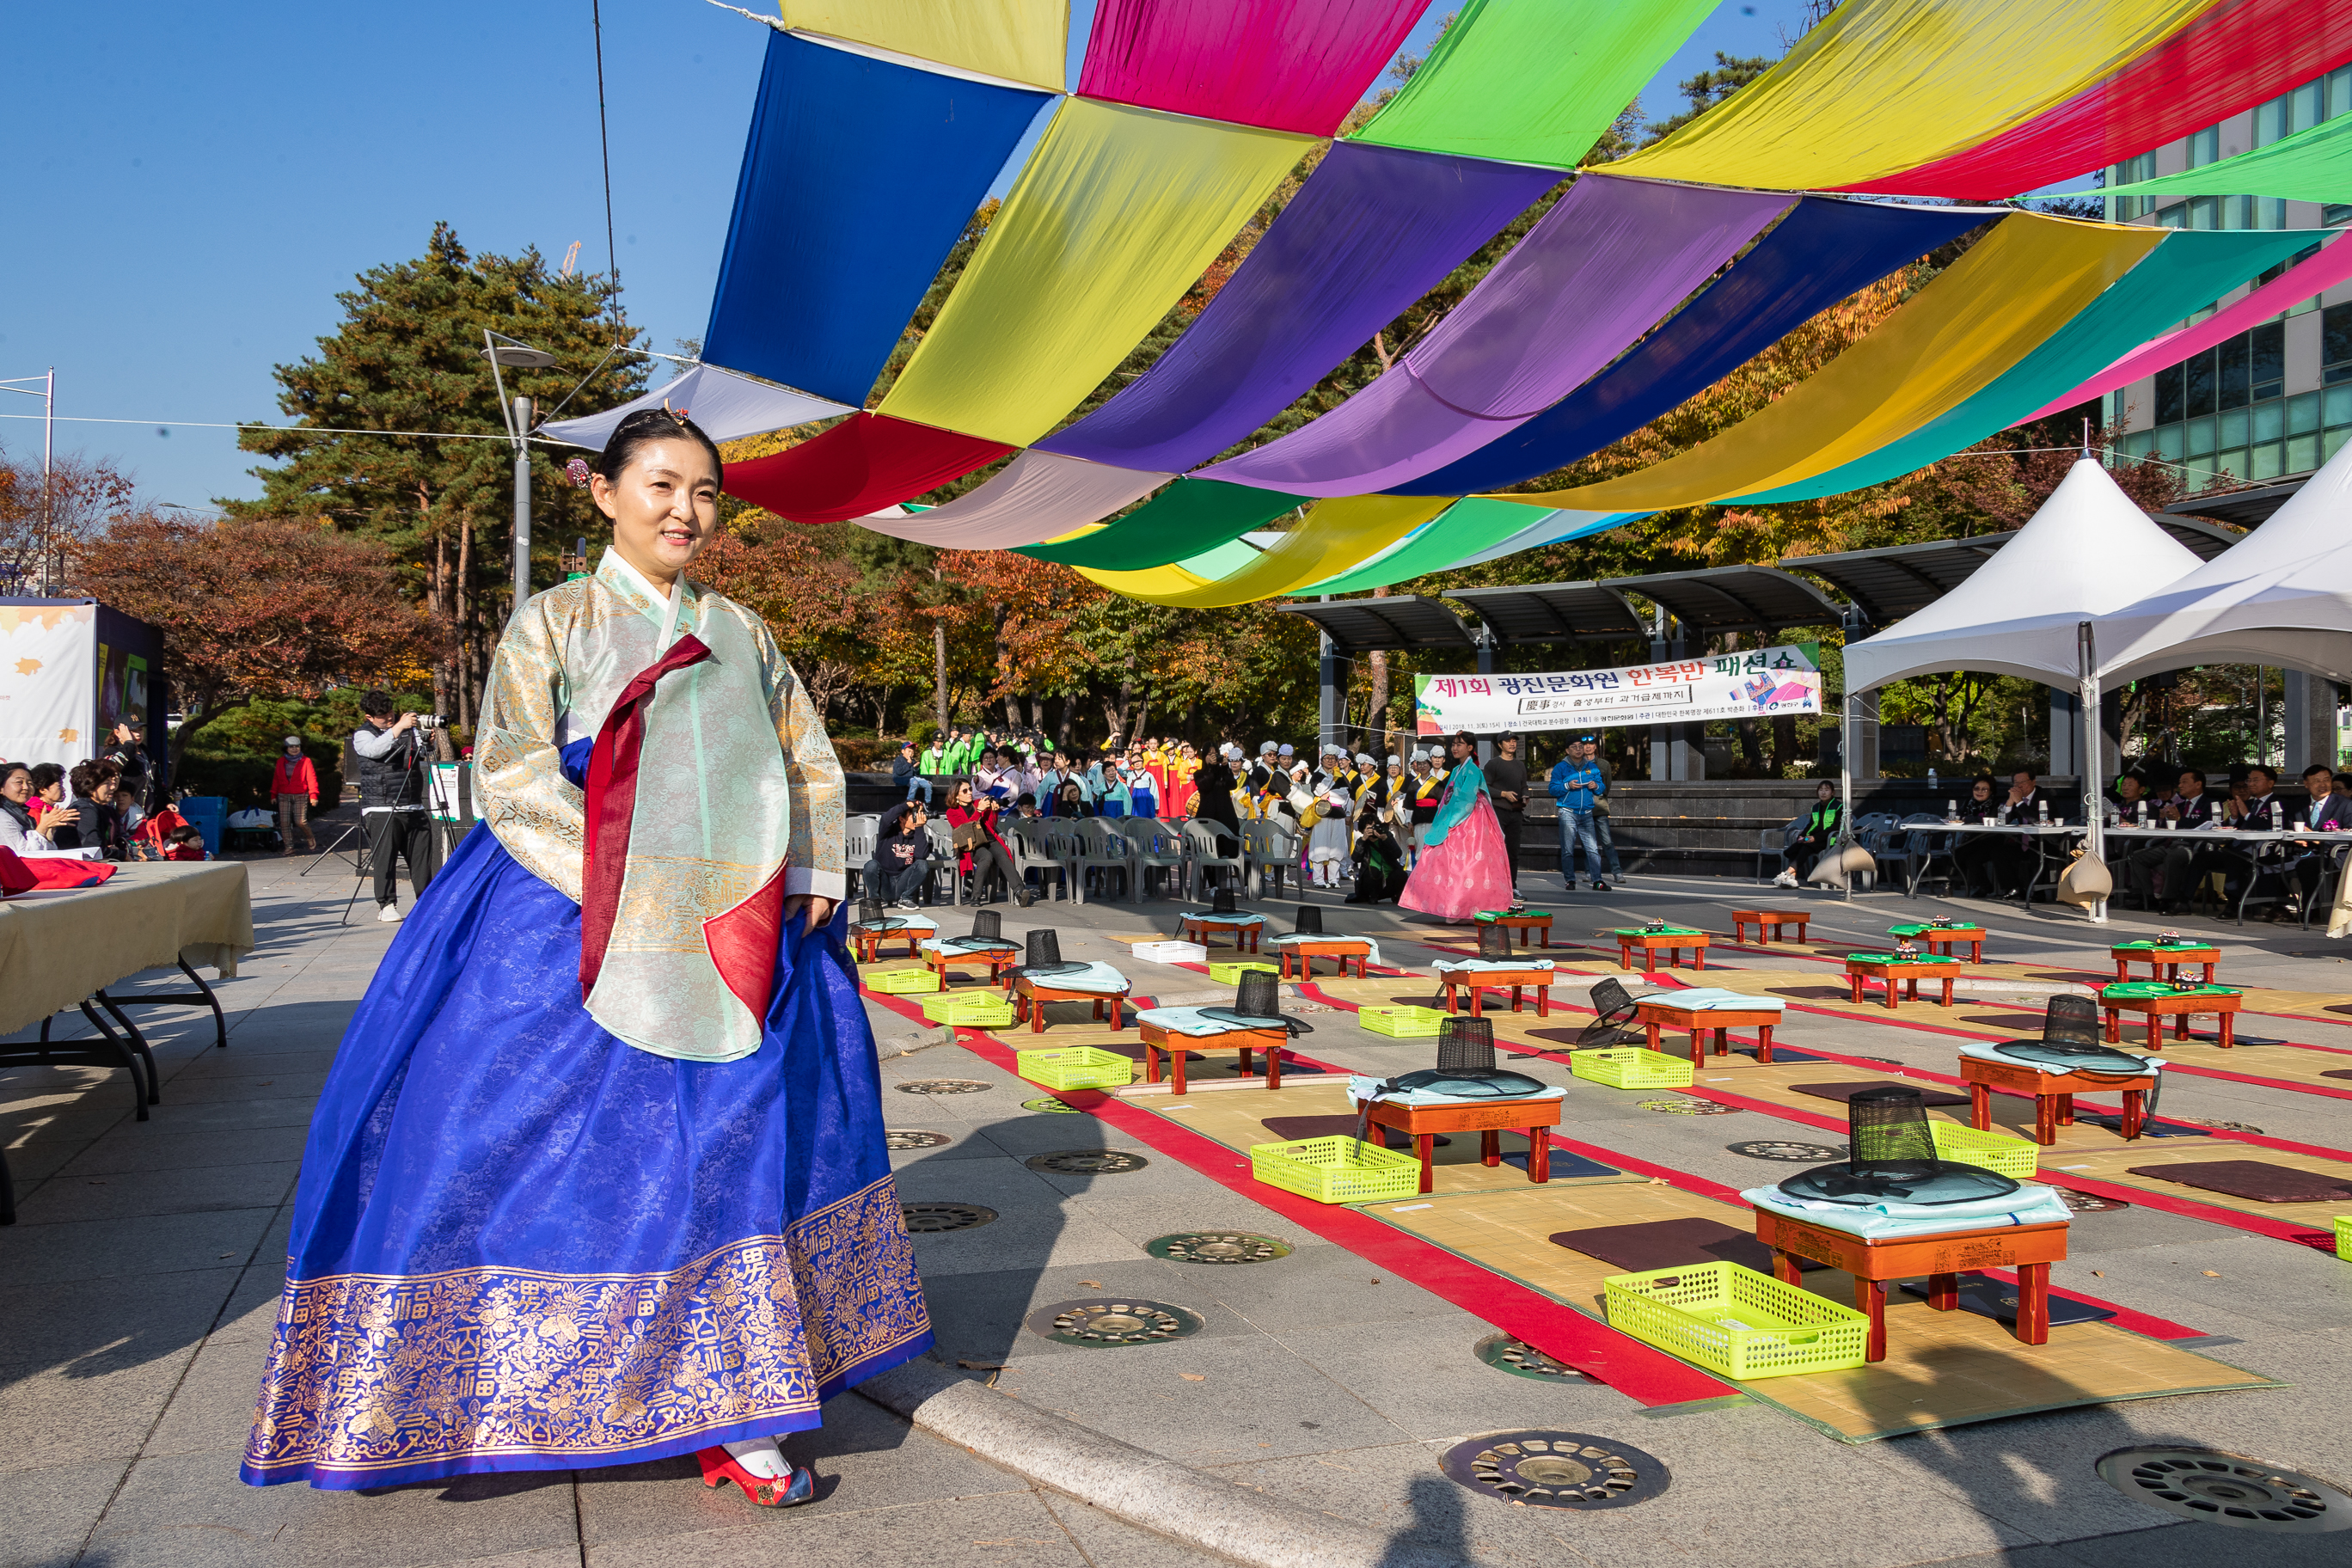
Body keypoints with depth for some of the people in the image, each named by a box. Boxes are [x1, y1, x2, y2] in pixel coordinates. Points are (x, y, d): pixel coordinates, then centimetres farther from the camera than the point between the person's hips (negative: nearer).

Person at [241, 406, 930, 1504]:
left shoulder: (741, 633, 14)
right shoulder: (556, 622, 2)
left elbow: (810, 764, 19)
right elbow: (510, 775, -8)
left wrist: (813, 882, 3)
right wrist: (635, 904, -17)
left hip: (739, 947, 4)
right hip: (582, 939, -3)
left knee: (736, 1147, 1)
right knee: (569, 1149, -3)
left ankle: (731, 1412, 9)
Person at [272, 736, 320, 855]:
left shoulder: (305, 761, 2)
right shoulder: (281, 762, 12)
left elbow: (311, 778, -4)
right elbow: (276, 779, 13)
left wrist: (313, 795, -13)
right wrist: (273, 794, 8)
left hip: (300, 796, -3)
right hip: (284, 796, 3)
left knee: (300, 821, -10)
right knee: (284, 822, -5)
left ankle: (310, 838, 19)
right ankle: (288, 847, 1)